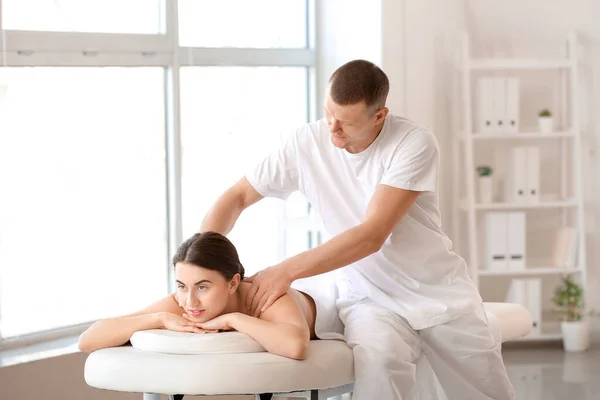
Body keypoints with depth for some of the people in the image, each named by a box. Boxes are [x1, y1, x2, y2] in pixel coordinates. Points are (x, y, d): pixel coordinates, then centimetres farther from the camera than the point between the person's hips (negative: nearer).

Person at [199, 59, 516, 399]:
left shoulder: (415, 143, -18)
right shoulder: (307, 143, -8)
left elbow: (372, 235, -24)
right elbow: (237, 198, 0)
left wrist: (287, 271, -28)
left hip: (441, 293, 0)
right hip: (369, 297, 0)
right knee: (378, 358, -34)